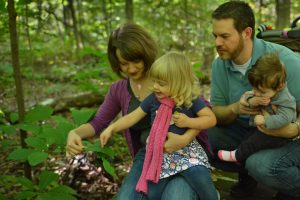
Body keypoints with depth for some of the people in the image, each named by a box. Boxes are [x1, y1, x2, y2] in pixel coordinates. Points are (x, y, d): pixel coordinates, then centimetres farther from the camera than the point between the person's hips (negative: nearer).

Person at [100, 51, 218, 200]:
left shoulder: (191, 100, -9)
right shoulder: (153, 99, -1)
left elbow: (211, 119, -8)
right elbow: (133, 117, 5)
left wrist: (189, 122, -20)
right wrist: (111, 129, -2)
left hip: (186, 150, -3)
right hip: (160, 154, 3)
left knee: (203, 182, -23)